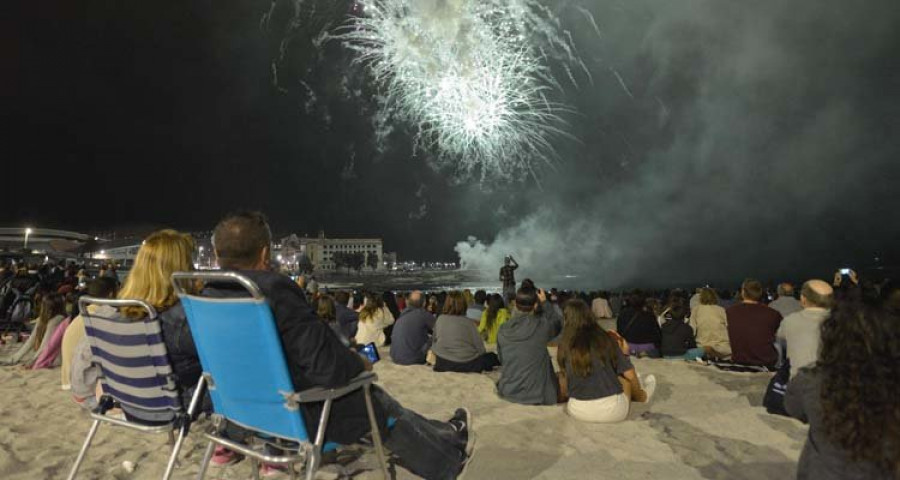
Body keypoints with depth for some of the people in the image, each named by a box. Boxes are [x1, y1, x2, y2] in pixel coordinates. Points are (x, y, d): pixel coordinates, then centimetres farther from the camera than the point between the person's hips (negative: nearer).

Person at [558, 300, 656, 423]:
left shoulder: (565, 346, -7)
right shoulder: (606, 340, -6)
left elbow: (565, 378, 4)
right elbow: (630, 374, 1)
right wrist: (641, 396, 23)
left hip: (578, 411, 0)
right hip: (612, 409, 0)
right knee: (625, 376, 26)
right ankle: (644, 396, 53)